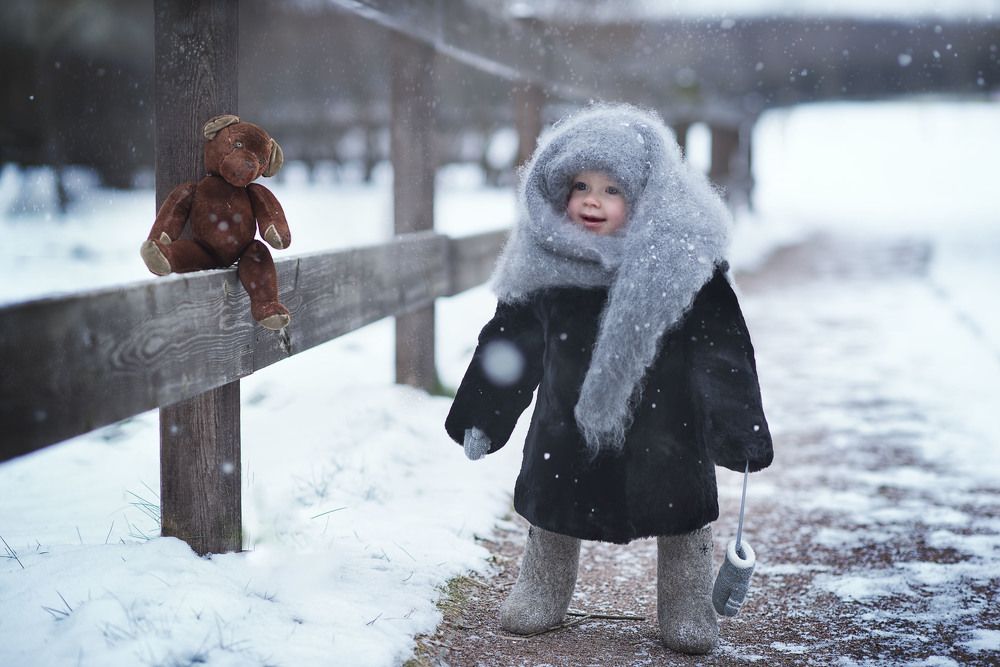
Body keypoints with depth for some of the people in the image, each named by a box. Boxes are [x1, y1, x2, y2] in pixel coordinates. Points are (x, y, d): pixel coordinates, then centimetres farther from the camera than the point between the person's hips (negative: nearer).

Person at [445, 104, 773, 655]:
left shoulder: (683, 260, -14)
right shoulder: (545, 264, -6)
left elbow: (724, 350, -10)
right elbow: (510, 343, 6)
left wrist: (741, 432, -11)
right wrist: (480, 419, 11)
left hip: (664, 427, -2)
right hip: (569, 425, 3)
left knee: (680, 516, 9)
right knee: (551, 508, 17)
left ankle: (688, 610, 30)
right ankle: (541, 593, 40)